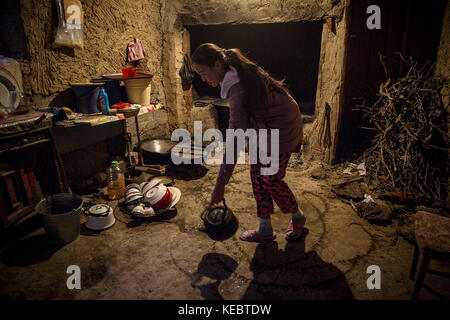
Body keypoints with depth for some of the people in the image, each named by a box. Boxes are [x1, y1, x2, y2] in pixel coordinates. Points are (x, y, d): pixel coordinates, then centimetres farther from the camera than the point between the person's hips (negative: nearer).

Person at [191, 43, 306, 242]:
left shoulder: (239, 89, -33)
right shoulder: (236, 72, -4)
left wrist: (220, 185, -31)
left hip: (282, 128, -9)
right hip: (266, 125, 9)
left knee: (271, 180, -1)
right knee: (257, 174, 7)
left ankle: (297, 217, 28)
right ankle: (265, 229, 20)